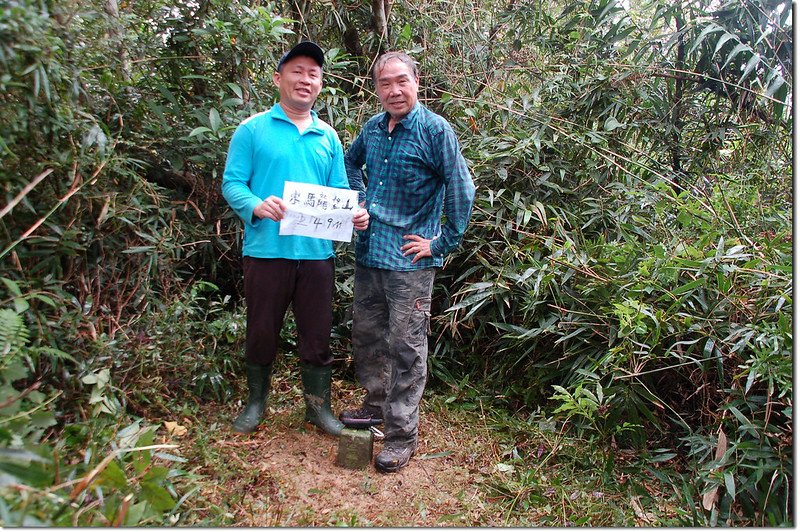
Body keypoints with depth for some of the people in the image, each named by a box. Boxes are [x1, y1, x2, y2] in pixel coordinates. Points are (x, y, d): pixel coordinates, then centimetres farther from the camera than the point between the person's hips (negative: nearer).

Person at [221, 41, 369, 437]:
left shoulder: (328, 137, 13)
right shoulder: (253, 129, 2)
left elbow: (339, 192, 11)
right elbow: (232, 183, -3)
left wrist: (355, 214, -10)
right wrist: (257, 205, -24)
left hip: (316, 252, 3)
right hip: (267, 250, -2)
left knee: (317, 334, 10)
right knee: (262, 331, 11)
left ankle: (318, 405, 27)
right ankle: (256, 402, 32)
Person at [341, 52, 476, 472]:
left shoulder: (435, 130, -11)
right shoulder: (372, 128, 8)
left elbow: (462, 190, -12)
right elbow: (351, 162, 28)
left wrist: (443, 243, -11)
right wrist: (359, 200, 13)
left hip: (409, 259, -7)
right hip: (368, 251, 7)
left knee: (405, 347, 1)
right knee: (366, 335, 18)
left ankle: (402, 434, 14)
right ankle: (376, 404, 38)